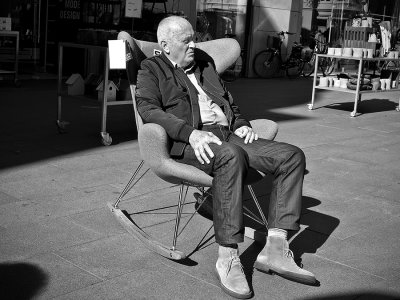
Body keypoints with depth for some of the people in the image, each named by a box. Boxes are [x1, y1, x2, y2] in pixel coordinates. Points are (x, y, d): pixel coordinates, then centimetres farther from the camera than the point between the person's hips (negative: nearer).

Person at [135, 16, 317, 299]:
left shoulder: (205, 67, 31)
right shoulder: (152, 69, 10)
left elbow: (230, 102, 35)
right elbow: (147, 108, -9)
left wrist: (241, 124, 10)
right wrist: (190, 132, -24)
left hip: (228, 135, 7)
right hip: (189, 142, -7)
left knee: (292, 156, -12)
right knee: (230, 156, -41)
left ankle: (276, 248, -18)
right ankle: (228, 258, -34)